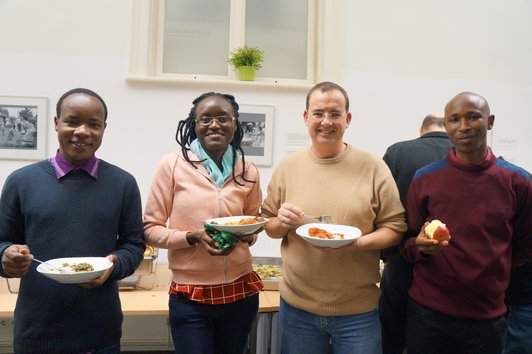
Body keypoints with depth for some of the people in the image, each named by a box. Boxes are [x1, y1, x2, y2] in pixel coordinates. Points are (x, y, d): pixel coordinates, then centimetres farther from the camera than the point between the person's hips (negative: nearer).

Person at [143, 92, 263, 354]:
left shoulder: (248, 171, 2)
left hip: (241, 291, 4)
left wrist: (246, 235, -8)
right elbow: (150, 229, -4)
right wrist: (193, 237, -19)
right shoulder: (172, 164, -7)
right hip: (190, 296, -3)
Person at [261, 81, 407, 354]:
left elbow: (394, 228, -3)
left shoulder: (373, 168, -6)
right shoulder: (287, 167, 0)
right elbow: (270, 228, 8)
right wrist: (282, 223, -15)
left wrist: (357, 243, -20)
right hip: (297, 305, 2)